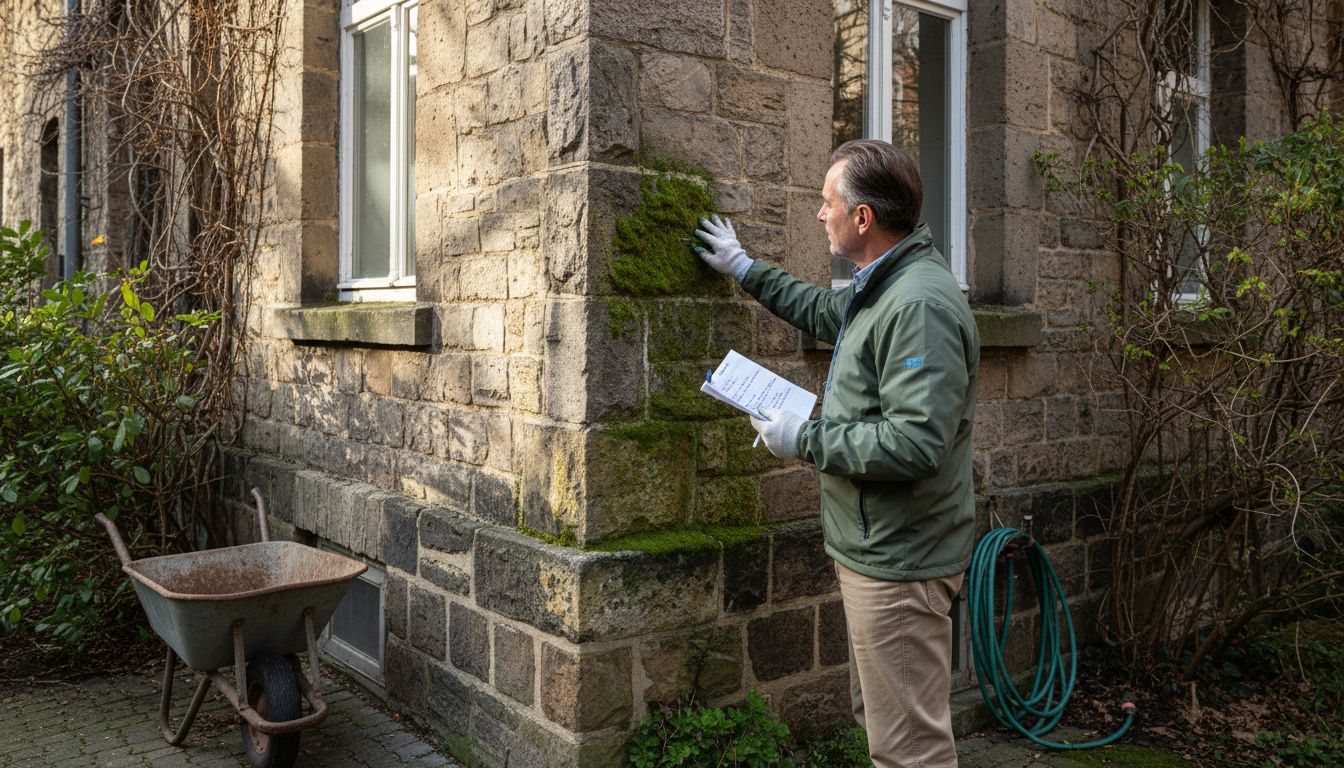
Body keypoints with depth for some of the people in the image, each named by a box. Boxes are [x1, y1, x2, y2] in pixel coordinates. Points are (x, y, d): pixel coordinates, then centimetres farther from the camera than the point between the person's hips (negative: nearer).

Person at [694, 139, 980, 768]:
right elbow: (823, 310, 33)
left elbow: (914, 443, -30)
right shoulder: (881, 287, 11)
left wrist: (805, 440, -19)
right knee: (877, 716, 24)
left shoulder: (919, 304, -23)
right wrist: (745, 269, 35)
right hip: (874, 548, 11)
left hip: (898, 561, -11)